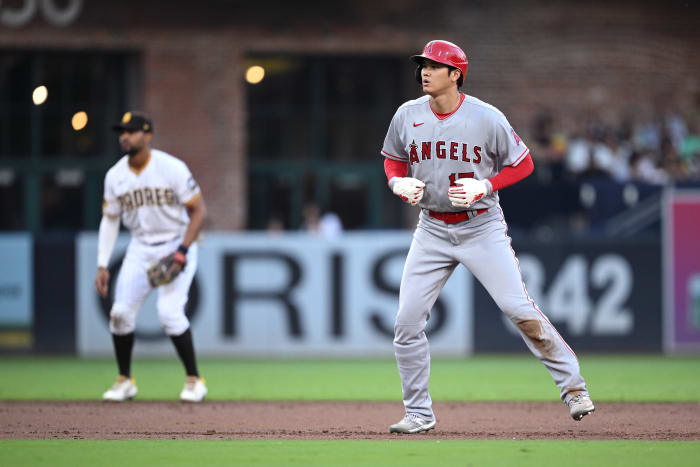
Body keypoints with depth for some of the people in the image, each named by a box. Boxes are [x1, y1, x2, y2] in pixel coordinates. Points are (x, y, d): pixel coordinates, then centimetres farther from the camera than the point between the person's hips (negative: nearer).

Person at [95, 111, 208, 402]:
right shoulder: (115, 176, -1)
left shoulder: (172, 168, -16)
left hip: (177, 245, -5)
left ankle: (194, 380, -4)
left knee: (169, 311, -19)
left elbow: (198, 210, -12)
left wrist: (182, 251, -22)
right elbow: (109, 220, 7)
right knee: (121, 312, -3)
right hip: (140, 248, 5)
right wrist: (102, 265, 0)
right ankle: (125, 381, 14)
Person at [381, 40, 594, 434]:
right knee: (408, 321, -3)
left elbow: (523, 164, -3)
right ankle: (419, 413, 9)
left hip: (482, 228, -4)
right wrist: (398, 182, -7)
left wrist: (485, 186, -18)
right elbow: (393, 160, 15)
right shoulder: (408, 116, -1)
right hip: (433, 231, 4)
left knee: (519, 308, -12)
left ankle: (572, 385, 2)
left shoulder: (487, 118, -12)